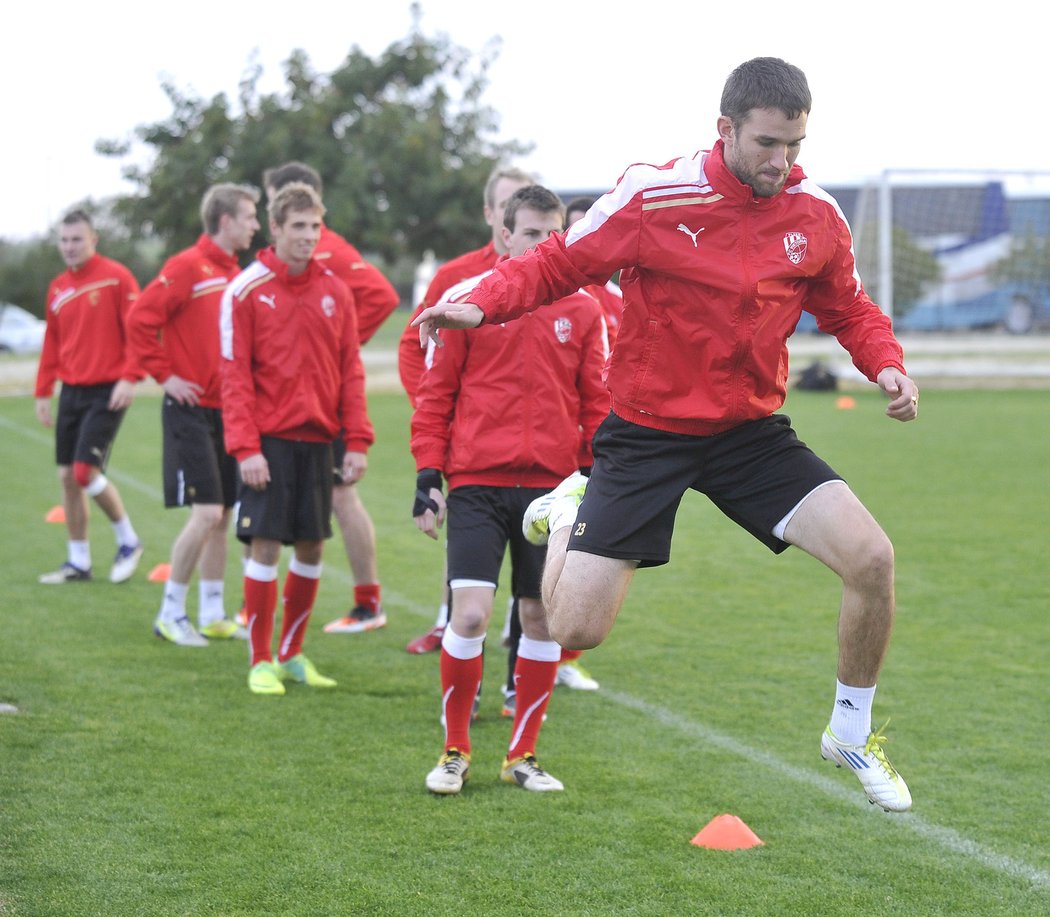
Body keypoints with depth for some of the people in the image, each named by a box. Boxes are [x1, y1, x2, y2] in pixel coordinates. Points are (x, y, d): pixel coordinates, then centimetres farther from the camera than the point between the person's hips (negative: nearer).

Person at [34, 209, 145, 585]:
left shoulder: (116, 277, -8)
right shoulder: (58, 288, 12)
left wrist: (130, 377, -19)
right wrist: (43, 391, 15)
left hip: (106, 392, -7)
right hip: (72, 391, 7)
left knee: (86, 470, -14)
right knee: (67, 476, 5)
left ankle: (128, 542, 6)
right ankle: (78, 561, 15)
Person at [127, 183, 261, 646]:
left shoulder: (235, 273, 12)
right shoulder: (187, 267, -11)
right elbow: (140, 320, -17)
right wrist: (165, 375, -14)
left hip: (228, 410, 8)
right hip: (192, 410, -8)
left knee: (222, 515, 9)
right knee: (206, 513, -12)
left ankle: (212, 616, 17)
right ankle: (170, 614, 0)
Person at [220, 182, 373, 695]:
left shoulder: (334, 291, 8)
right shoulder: (246, 290, -3)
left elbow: (351, 370, 9)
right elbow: (235, 374, -7)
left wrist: (357, 441, 2)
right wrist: (245, 447, -14)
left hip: (317, 437, 4)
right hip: (269, 439, -4)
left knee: (312, 545, 8)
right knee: (265, 543, -5)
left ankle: (292, 654, 21)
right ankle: (261, 662, 4)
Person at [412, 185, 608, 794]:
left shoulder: (583, 310, 6)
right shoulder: (464, 300, 2)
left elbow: (597, 403, 11)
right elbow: (434, 395, 5)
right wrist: (428, 476, 0)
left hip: (552, 486, 2)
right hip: (477, 483, -2)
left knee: (542, 618, 5)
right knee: (470, 613, -12)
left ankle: (523, 755, 20)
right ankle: (455, 751, 7)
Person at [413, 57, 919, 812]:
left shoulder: (814, 215, -4)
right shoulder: (654, 197, -16)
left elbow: (849, 309, 12)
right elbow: (558, 264, -5)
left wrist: (887, 364, -8)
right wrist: (482, 305, -22)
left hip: (752, 429, 3)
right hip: (647, 432, -3)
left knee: (871, 558, -17)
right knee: (576, 629, -8)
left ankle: (853, 732, 9)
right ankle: (565, 516, 31)